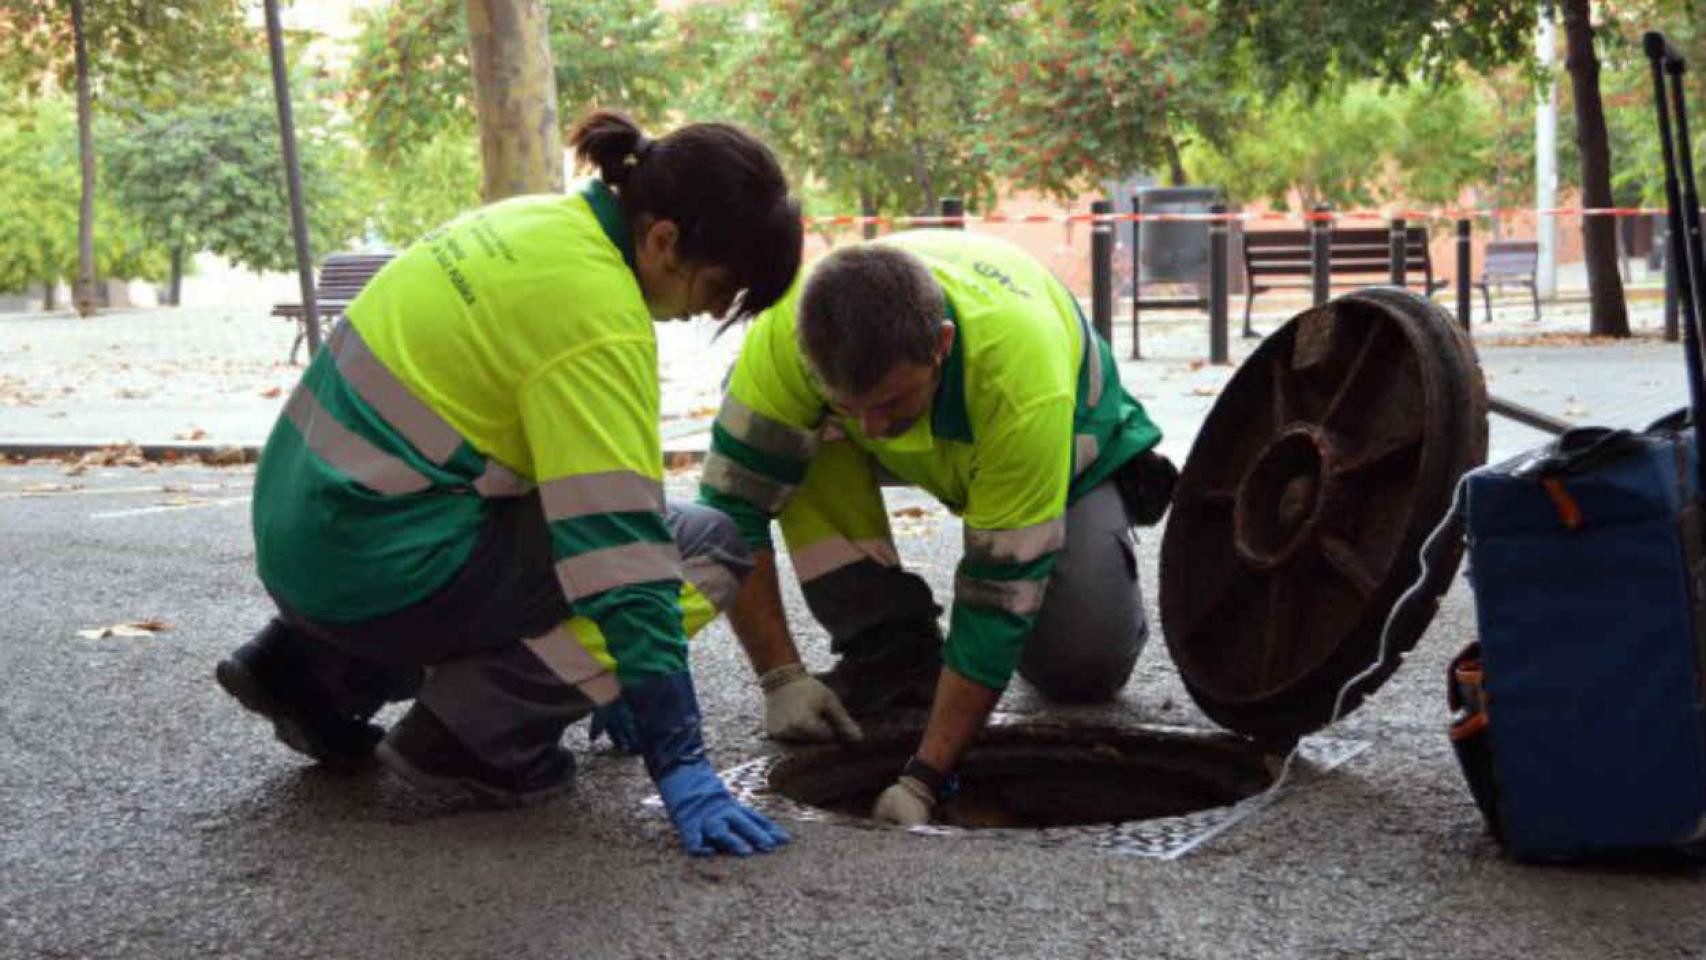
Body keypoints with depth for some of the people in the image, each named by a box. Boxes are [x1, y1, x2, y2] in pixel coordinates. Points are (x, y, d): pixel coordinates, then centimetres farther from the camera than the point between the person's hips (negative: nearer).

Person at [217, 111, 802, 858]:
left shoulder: (539, 223, 9)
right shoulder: (594, 313, -19)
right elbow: (621, 552, -22)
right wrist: (680, 767, -18)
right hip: (382, 566, -9)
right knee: (705, 546, -4)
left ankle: (314, 671, 20)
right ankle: (477, 731, -7)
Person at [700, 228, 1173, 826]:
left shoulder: (1022, 386, -44)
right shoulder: (787, 332, -37)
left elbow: (1000, 597, -38)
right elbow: (733, 505, -28)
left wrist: (923, 778, -39)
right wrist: (780, 678, -32)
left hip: (1071, 441, -3)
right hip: (927, 452, 3)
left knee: (1083, 669, -21)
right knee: (806, 445, -29)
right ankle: (890, 653, -11)